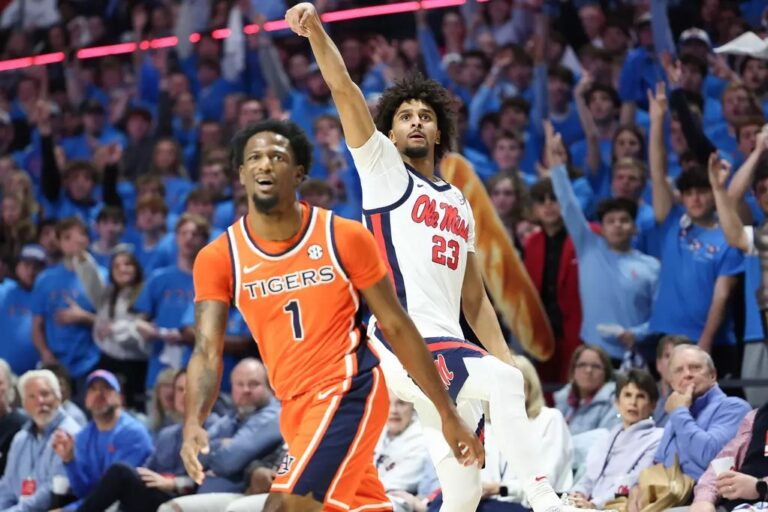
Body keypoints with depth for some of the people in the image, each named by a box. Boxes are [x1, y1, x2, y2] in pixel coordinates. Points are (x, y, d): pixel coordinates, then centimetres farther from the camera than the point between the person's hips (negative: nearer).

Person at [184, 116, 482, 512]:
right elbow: (208, 351, -9)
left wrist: (448, 415, 0)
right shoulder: (219, 258, -3)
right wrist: (193, 423, -29)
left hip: (349, 393, -5)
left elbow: (396, 327, -2)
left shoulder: (344, 238, -10)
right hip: (296, 405, 5)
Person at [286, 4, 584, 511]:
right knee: (504, 385, -31)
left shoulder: (459, 204, 25)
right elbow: (345, 90, -6)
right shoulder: (383, 168, 8)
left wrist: (506, 359, 13)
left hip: (451, 346, 7)